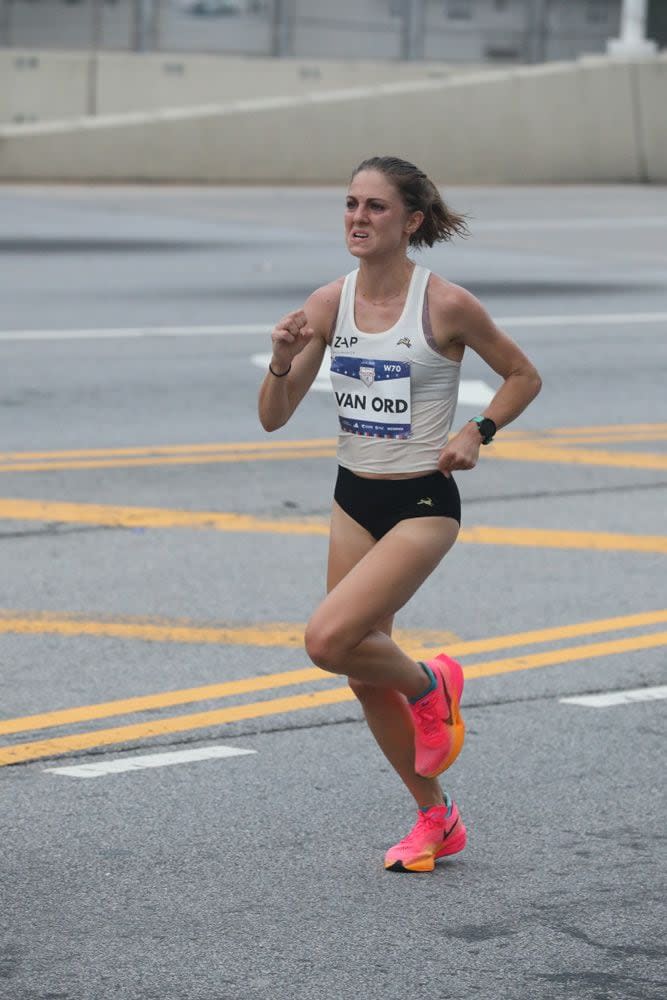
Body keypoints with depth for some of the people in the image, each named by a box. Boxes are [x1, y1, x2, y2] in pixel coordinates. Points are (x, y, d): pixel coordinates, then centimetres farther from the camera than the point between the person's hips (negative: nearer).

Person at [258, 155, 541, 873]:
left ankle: (430, 686, 9)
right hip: (354, 500, 6)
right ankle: (436, 820, 28)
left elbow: (524, 377, 2)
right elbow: (274, 417, 0)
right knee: (366, 676, 10)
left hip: (422, 504, -6)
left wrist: (477, 432, -12)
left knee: (328, 639, -22)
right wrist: (283, 359, -18)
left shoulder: (446, 305, -13)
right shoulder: (329, 303, -1)